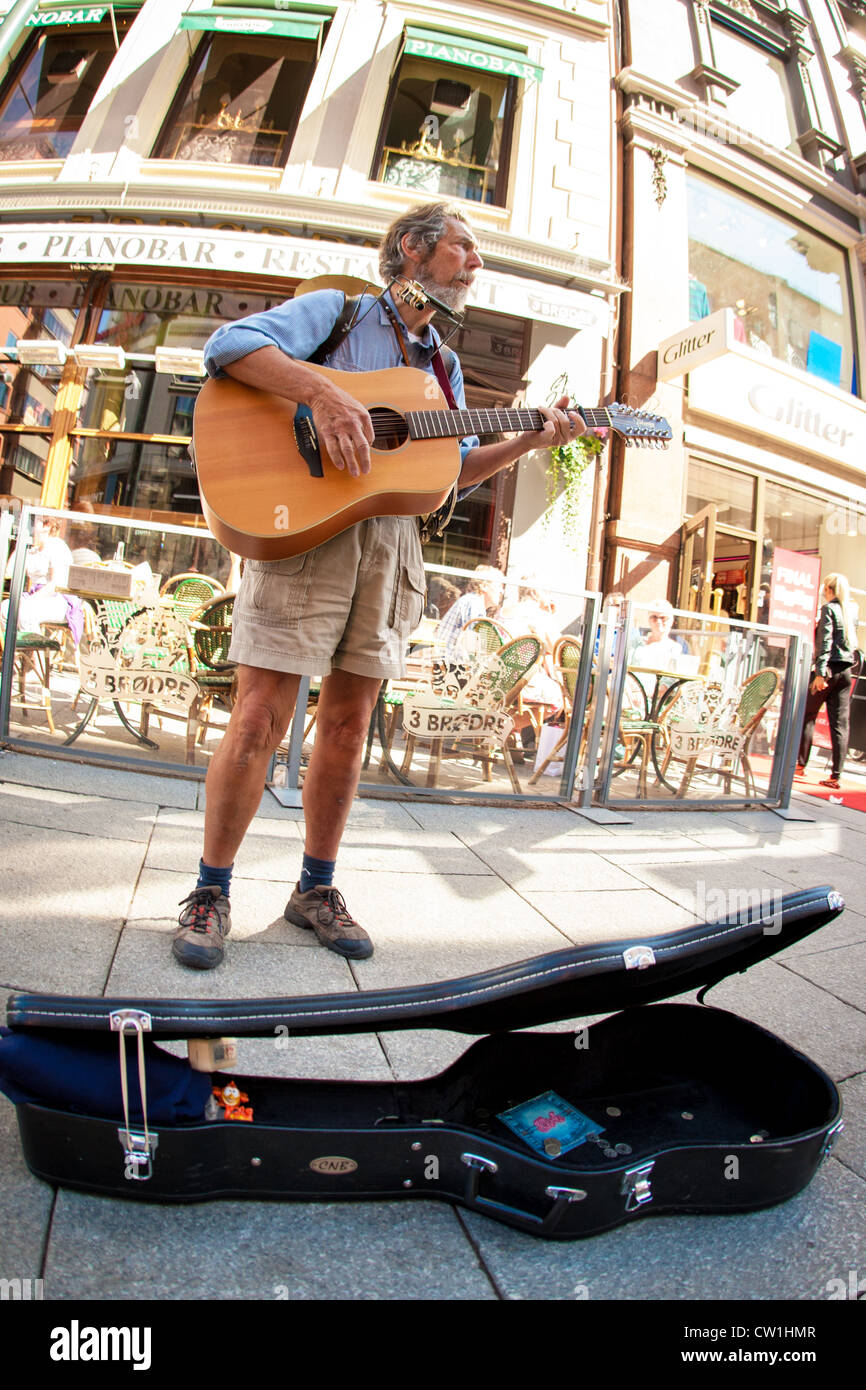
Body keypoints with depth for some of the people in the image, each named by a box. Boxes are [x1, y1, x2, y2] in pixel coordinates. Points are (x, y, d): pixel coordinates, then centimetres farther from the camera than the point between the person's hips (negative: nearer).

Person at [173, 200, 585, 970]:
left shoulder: (444, 366, 24)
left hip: (391, 542, 6)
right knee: (259, 719, -8)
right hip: (304, 528, -5)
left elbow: (456, 467, 23)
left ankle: (316, 888, 20)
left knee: (348, 724, 7)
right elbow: (229, 343, -8)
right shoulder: (336, 310, 6)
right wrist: (322, 389, -23)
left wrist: (533, 439, 9)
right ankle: (211, 892, 7)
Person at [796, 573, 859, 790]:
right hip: (846, 670, 6)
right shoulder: (851, 611, 14)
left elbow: (825, 641, -15)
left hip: (830, 668, -6)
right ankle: (836, 775, 1)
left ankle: (800, 765, 8)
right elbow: (853, 643, 16)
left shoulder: (829, 609, -7)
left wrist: (821, 672, -19)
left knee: (808, 716, 6)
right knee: (840, 723, 2)